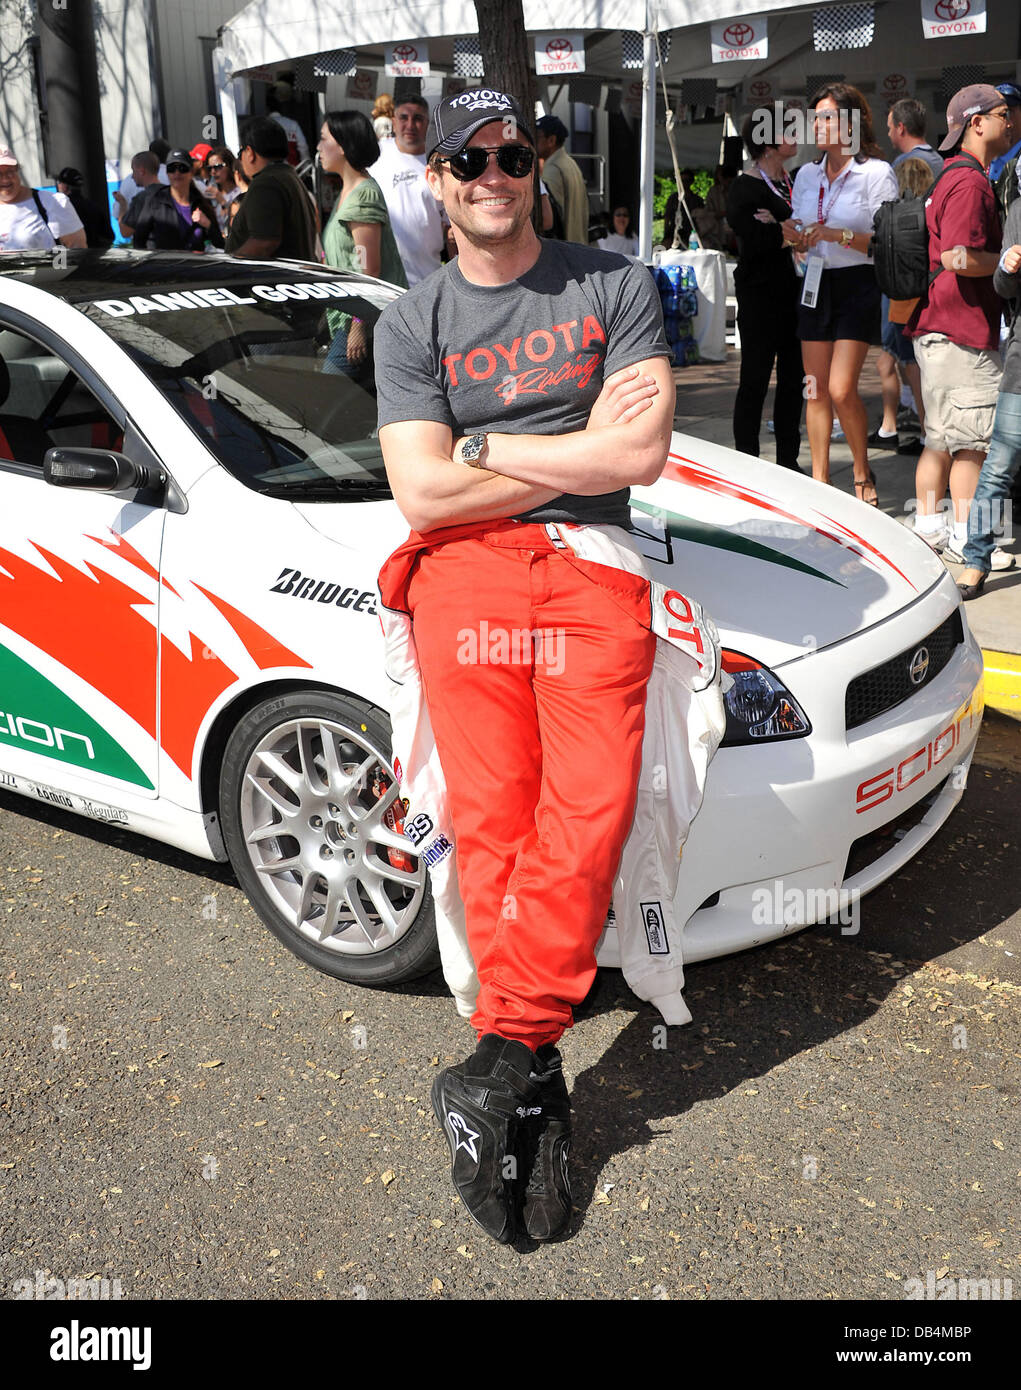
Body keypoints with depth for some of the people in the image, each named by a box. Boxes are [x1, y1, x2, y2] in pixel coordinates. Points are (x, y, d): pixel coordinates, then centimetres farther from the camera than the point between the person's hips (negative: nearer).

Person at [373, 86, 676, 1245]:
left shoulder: (615, 286, 14)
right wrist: (577, 449, 1)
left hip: (592, 563, 0)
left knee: (589, 810, -19)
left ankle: (500, 1062, -11)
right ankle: (536, 1084, -7)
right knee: (492, 814, -15)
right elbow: (422, 495, 2)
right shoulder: (411, 323, 16)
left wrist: (483, 450, 2)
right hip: (463, 567, 0)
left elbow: (640, 456, 1)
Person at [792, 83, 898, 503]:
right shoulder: (807, 175, 13)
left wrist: (841, 235, -20)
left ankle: (862, 475, 7)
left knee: (841, 389, -13)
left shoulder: (876, 173, -4)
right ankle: (819, 481, 11)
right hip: (815, 283, 5)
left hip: (859, 285, -5)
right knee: (815, 389, 3)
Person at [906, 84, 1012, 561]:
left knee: (941, 438, 15)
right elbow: (959, 257, -25)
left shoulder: (951, 176, 19)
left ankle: (927, 526, 22)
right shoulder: (970, 181, -14)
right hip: (961, 330, -10)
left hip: (936, 329, 10)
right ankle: (965, 539, 1)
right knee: (974, 440, -5)